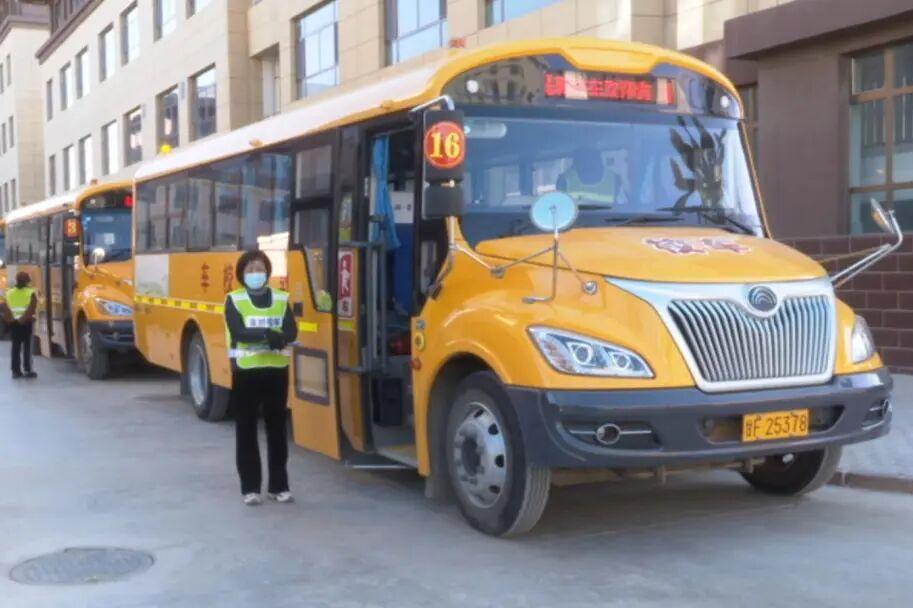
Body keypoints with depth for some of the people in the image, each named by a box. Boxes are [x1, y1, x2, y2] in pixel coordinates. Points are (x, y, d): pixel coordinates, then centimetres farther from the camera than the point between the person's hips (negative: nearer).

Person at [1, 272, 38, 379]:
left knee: (15, 347, 8)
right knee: (27, 347, 1)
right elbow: (31, 309, -17)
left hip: (13, 323, 4)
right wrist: (23, 319, -16)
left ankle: (16, 370, 7)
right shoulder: (31, 293, -5)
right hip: (26, 323, -4)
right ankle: (28, 370, -2)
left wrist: (9, 319, -5)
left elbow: (5, 308, -2)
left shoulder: (9, 293, 7)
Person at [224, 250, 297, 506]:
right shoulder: (234, 300, 0)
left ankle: (279, 485, 17)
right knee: (247, 430, 2)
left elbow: (291, 330, -4)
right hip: (246, 371, -2)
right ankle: (250, 487, 10)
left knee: (277, 428, 8)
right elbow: (238, 332, -15)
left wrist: (280, 339, -27)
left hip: (277, 370, 2)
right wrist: (267, 334, -29)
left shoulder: (281, 299, 8)